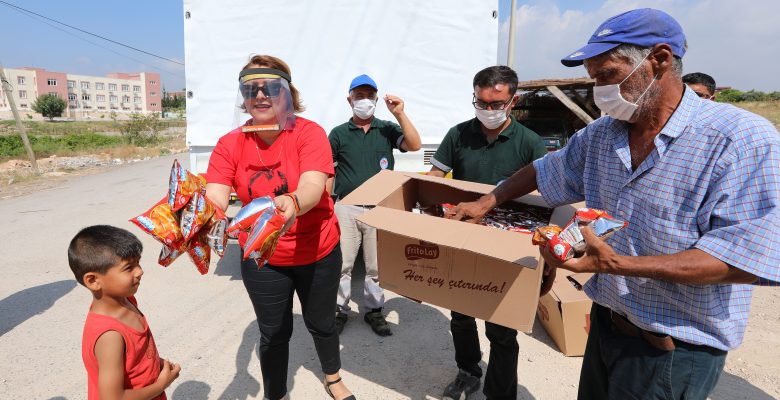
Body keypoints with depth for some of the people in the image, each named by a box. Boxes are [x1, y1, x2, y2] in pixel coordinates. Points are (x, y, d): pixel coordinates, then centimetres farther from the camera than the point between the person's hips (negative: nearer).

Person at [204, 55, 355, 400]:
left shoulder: (309, 133, -17)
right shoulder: (230, 144, -9)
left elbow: (313, 187, -34)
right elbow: (214, 197, -21)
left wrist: (292, 203, -56)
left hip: (318, 253, -1)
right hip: (262, 260, 1)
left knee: (321, 323, 20)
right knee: (274, 333, 15)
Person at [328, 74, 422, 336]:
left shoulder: (387, 129, 7)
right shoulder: (339, 133, 4)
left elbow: (414, 145, -8)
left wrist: (400, 114, -15)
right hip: (346, 208, 0)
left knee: (376, 266, 10)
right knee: (342, 263, 5)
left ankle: (374, 310, 26)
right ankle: (339, 309, 22)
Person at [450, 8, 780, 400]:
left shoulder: (745, 140, -19)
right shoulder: (599, 135, -1)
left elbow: (745, 259, -25)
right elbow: (544, 171, 14)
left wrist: (616, 264, -33)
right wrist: (485, 202, 11)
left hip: (673, 350, -5)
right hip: (604, 323, 6)